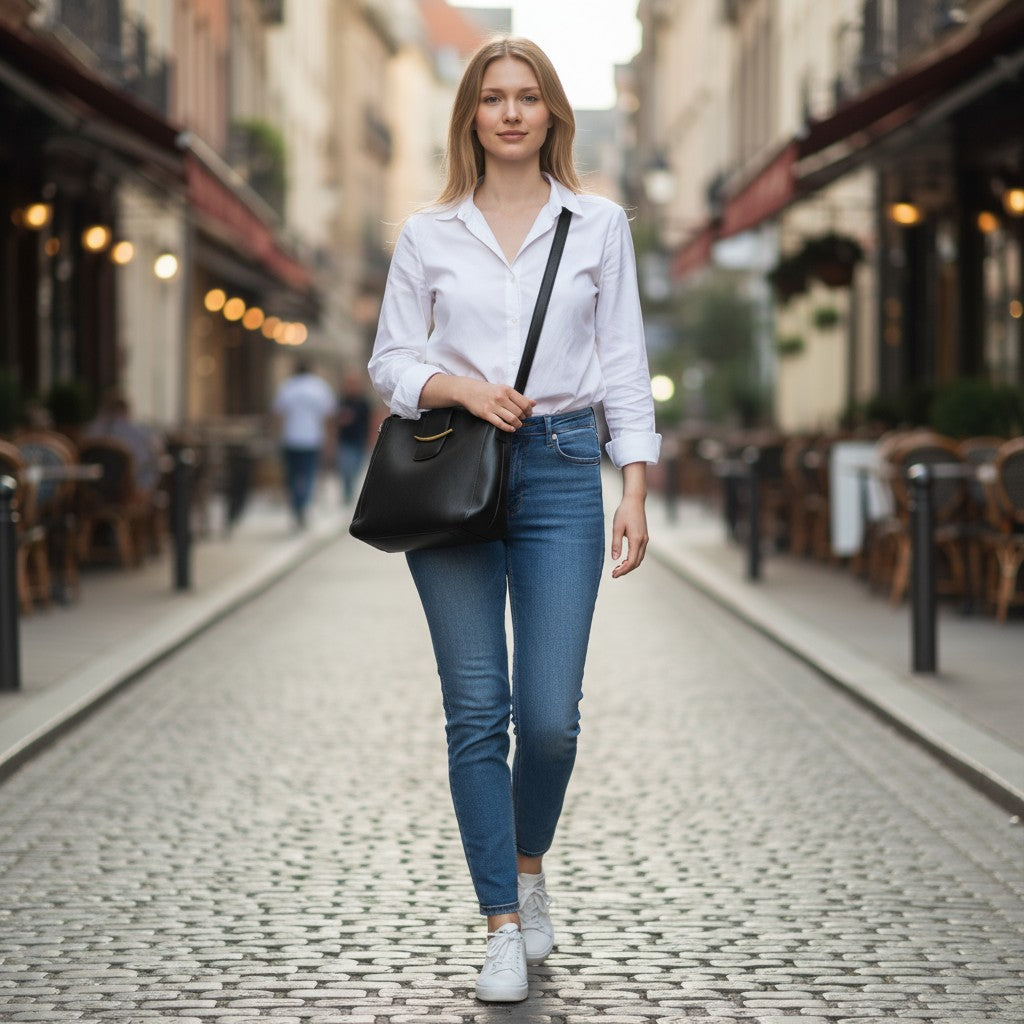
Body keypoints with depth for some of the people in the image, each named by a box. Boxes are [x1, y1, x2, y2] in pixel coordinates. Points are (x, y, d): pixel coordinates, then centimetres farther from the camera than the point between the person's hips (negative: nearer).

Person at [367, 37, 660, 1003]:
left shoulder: (598, 226, 8)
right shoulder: (428, 234, 7)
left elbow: (625, 366, 7)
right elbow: (390, 360, 8)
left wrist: (635, 492, -1)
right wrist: (460, 388, -12)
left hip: (561, 472, 0)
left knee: (550, 713, -6)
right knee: (476, 710, -1)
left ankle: (530, 866, 25)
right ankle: (503, 925, 8)